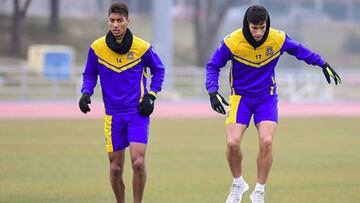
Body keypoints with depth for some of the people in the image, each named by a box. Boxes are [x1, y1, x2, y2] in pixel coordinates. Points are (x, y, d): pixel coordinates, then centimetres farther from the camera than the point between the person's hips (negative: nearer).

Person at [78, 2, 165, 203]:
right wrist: (86, 93, -8)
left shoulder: (142, 47, -6)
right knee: (115, 168, 4)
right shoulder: (97, 48, -4)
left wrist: (151, 96, -2)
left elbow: (159, 70, 10)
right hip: (113, 115, 2)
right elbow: (90, 75, 11)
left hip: (138, 113, -2)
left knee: (138, 162, -16)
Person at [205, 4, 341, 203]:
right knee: (232, 142, -17)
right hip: (240, 96, -1)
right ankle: (238, 183, 11)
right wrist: (213, 92, -20)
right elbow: (213, 66, -7)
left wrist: (323, 64, 8)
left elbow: (299, 50, 8)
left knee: (266, 141, -19)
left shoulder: (278, 39, -13)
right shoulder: (231, 43, -19)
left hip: (266, 98, 1)